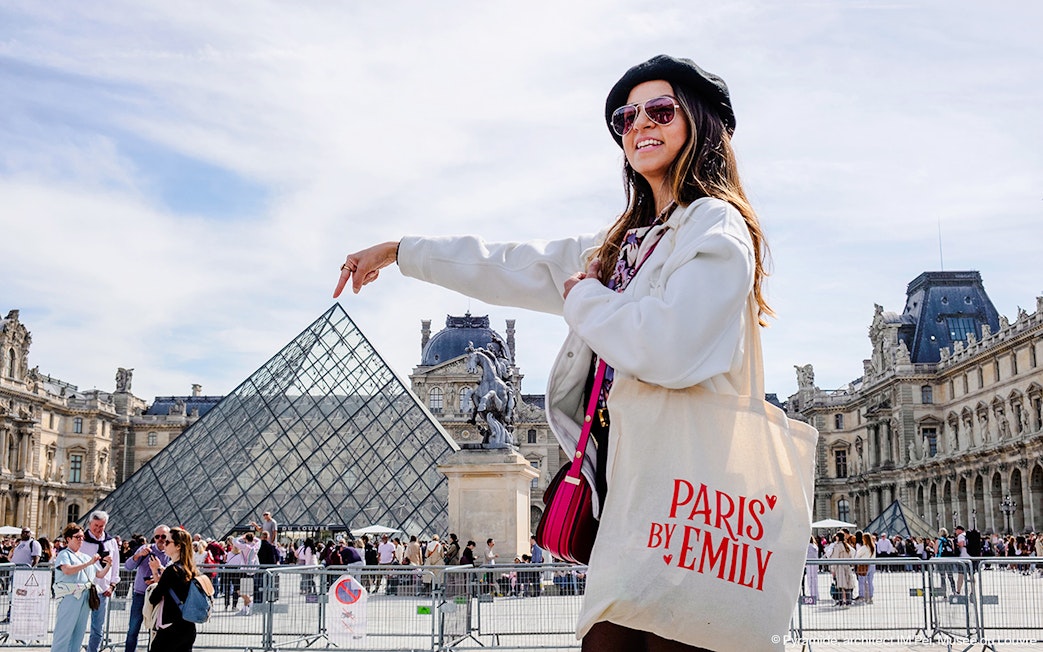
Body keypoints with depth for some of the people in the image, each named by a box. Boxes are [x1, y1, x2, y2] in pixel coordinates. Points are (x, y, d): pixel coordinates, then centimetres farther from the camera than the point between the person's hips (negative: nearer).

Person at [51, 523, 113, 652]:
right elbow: (67, 570, -20)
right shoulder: (64, 554, 0)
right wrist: (88, 563, -21)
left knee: (79, 632, 9)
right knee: (64, 631, -8)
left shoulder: (86, 556, 20)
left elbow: (100, 574, 21)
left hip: (85, 596, 7)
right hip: (70, 596, -7)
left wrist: (108, 566, 2)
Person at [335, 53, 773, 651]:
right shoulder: (624, 242, 22)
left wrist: (583, 296, -2)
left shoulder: (717, 226, -3)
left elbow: (667, 348, -19)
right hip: (626, 491, 7)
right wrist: (398, 251, 33)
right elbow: (510, 268, 29)